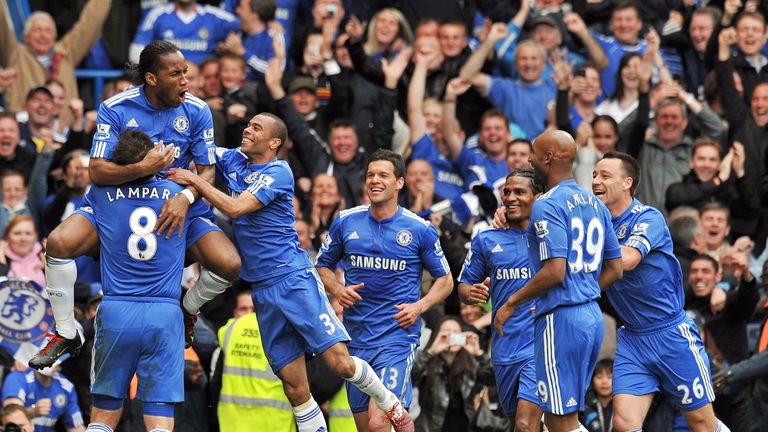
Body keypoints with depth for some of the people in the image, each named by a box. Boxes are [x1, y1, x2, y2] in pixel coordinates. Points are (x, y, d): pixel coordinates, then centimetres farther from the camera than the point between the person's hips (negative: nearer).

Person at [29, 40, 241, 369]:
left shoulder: (196, 111, -9)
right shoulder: (115, 109, -15)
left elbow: (207, 170, -7)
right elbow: (96, 170, -20)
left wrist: (185, 198, -29)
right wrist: (143, 168, -38)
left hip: (174, 206, 1)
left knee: (229, 264, -21)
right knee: (58, 243, -27)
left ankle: (186, 312, 13)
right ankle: (66, 334, -6)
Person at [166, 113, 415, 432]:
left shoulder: (278, 172, -8)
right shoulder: (234, 159, 11)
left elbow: (235, 208, -19)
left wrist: (195, 181, -13)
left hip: (295, 277, -6)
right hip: (263, 291, 6)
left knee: (340, 363, -14)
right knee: (295, 389, 1)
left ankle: (392, 406, 9)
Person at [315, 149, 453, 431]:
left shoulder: (420, 229, -2)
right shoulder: (344, 222, 4)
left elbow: (445, 280, 8)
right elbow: (323, 266, 17)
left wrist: (419, 306, -9)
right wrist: (337, 290, -4)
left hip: (398, 336, -4)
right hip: (356, 338, 4)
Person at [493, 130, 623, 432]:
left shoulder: (547, 206, -13)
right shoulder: (595, 204, 14)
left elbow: (555, 271, -21)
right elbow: (614, 270, 16)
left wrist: (511, 303, -10)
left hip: (560, 318, -9)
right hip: (592, 314, 9)